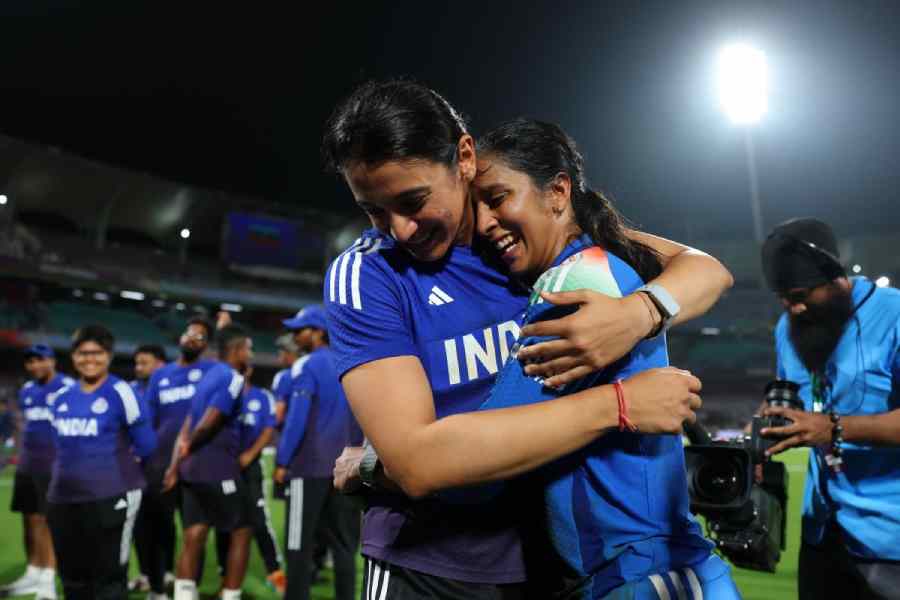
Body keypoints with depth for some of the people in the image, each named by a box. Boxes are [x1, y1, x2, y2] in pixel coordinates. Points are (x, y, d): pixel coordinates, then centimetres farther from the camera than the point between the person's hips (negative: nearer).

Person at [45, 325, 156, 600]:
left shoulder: (121, 393, -11)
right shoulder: (60, 398, 10)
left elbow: (146, 445, -6)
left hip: (112, 496, -7)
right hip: (64, 498, 7)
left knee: (108, 576, 4)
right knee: (72, 576, 19)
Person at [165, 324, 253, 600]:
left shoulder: (208, 376, 17)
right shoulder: (233, 378, -11)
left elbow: (187, 426, 14)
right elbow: (207, 424, -18)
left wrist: (175, 465, 12)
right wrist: (187, 449, 0)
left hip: (193, 468, 8)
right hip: (218, 468, -8)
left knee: (193, 538, 7)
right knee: (241, 533, 5)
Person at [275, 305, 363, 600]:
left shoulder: (307, 366, -7)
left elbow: (296, 420, -13)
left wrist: (282, 462, -6)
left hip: (310, 466, -6)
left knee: (300, 544, 4)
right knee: (343, 545, 12)